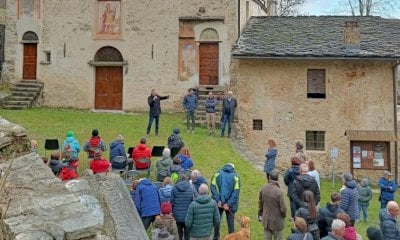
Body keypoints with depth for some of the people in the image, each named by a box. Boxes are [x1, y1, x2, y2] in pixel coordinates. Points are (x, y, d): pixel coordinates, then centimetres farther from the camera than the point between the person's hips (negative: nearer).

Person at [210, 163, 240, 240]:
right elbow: (236, 192, -11)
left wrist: (217, 200, -13)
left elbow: (213, 187, -10)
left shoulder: (217, 174, -2)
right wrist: (229, 204, -12)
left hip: (218, 203, 1)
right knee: (231, 222, 11)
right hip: (230, 204, -1)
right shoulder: (236, 176, -5)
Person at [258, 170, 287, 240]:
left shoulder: (263, 188, -9)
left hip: (266, 219, 5)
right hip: (277, 221, -4)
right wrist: (284, 215, 3)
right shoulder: (279, 191, -25)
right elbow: (283, 208, -19)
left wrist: (260, 214, 18)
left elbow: (260, 203, 3)